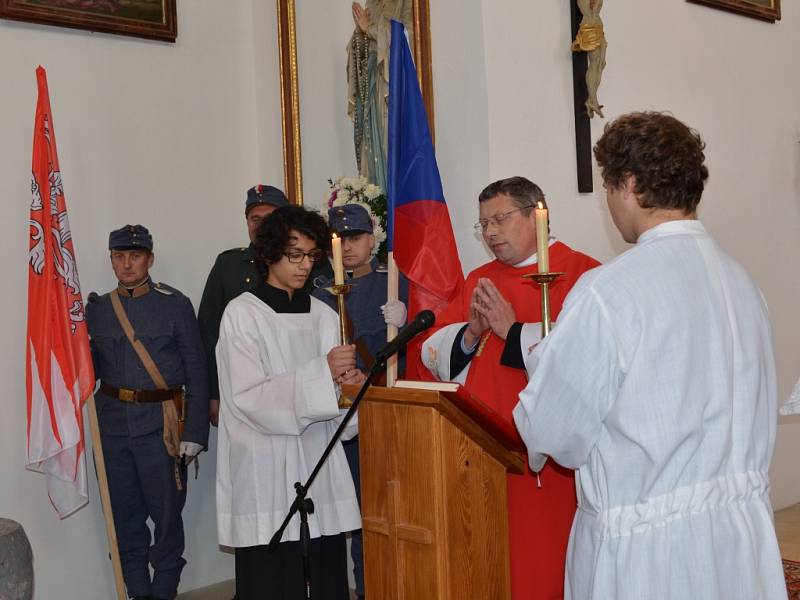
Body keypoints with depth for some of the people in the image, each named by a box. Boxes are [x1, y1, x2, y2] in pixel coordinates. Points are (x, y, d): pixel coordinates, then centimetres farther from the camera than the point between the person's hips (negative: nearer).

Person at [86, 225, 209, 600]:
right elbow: (93, 367, 15)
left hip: (160, 425, -3)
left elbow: (197, 371, -3)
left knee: (166, 513, 2)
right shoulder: (97, 309, 10)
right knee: (124, 516, 10)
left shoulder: (175, 304, -1)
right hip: (112, 426, 4)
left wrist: (195, 432, -8)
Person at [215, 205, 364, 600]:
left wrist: (348, 384, -10)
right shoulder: (242, 314, -3)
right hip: (265, 475, -4)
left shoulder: (323, 316, 10)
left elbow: (333, 406, 13)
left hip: (319, 468, 4)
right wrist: (321, 373, -20)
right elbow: (247, 397, -13)